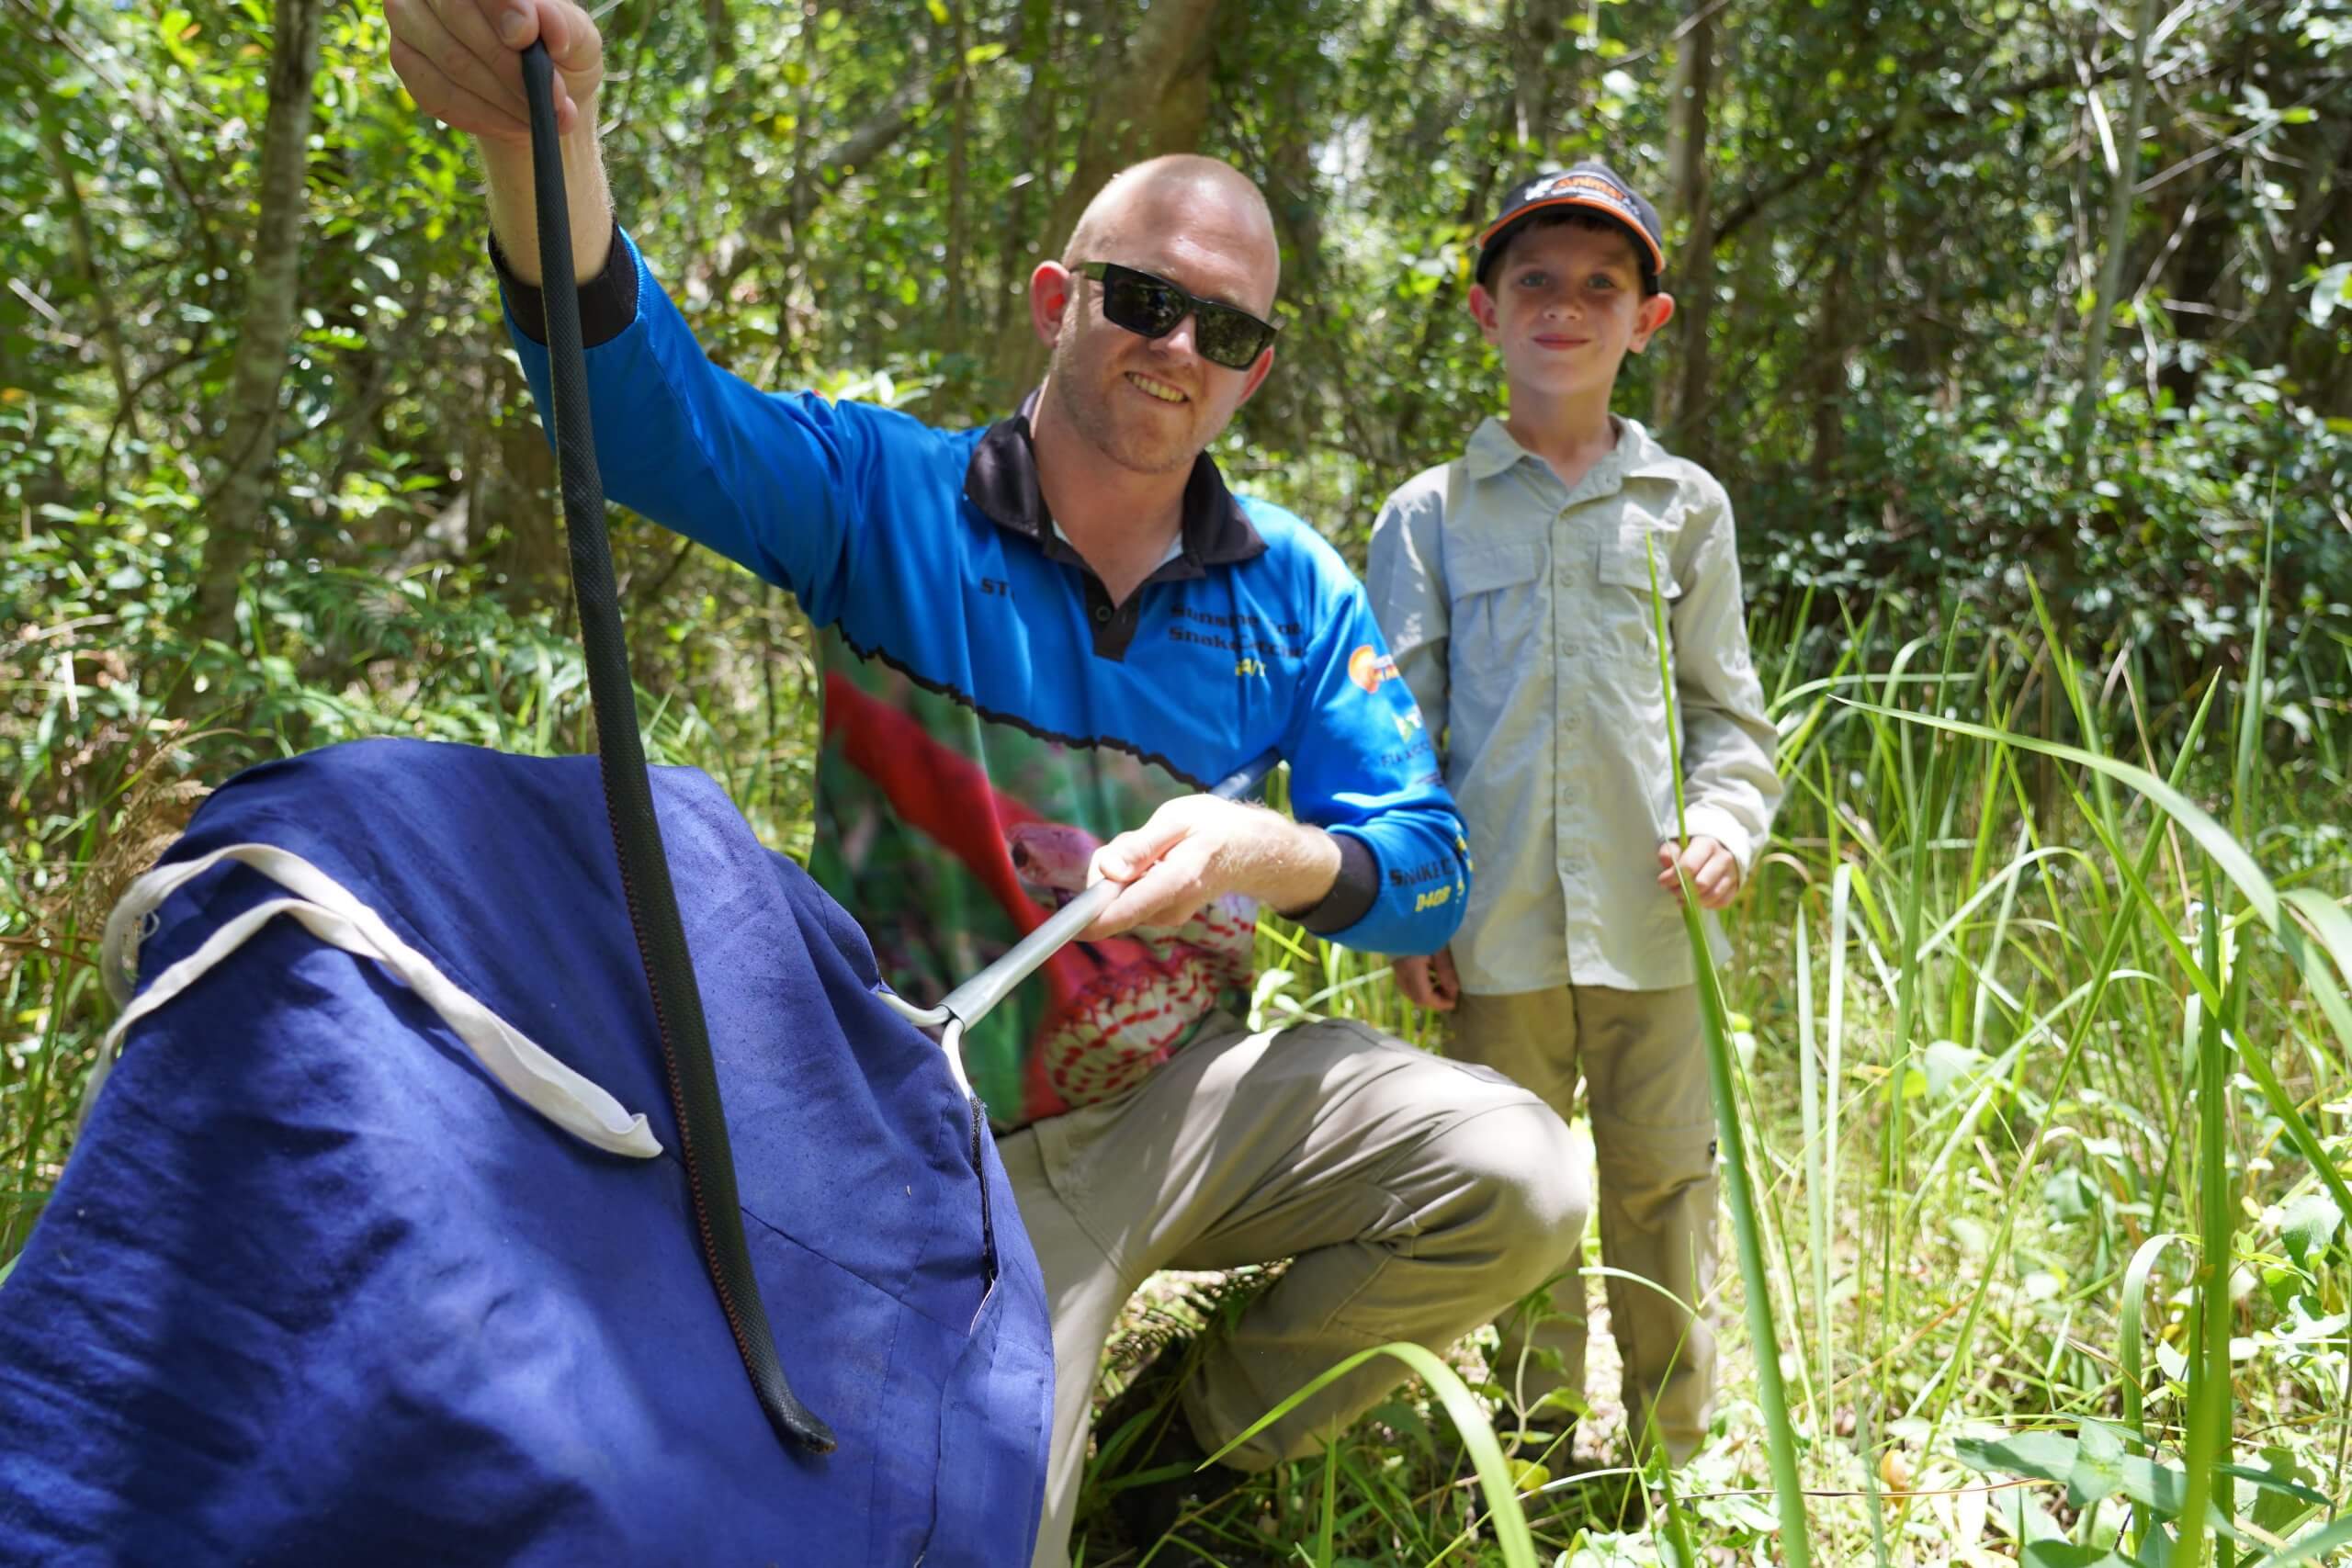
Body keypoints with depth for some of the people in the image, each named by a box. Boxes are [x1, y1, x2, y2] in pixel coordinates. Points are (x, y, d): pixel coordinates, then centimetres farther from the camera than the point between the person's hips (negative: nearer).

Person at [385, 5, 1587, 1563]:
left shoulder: (1296, 591, -1)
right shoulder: (881, 497, -8)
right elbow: (641, 404, -26)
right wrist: (543, 139, -45)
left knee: (1513, 1172, -17)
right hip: (959, 1158, -3)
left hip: (1195, 1103, 3)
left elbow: (1429, 872, -3)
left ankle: (1208, 1432, 10)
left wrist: (1263, 853, -26)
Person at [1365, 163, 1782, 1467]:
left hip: (1655, 926, 1)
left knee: (1663, 1192, 8)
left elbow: (1727, 707, 11)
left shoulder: (1685, 505, 9)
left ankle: (1676, 1461, 25)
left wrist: (1729, 818, -8)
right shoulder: (1430, 515, 7)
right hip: (1497, 931, 0)